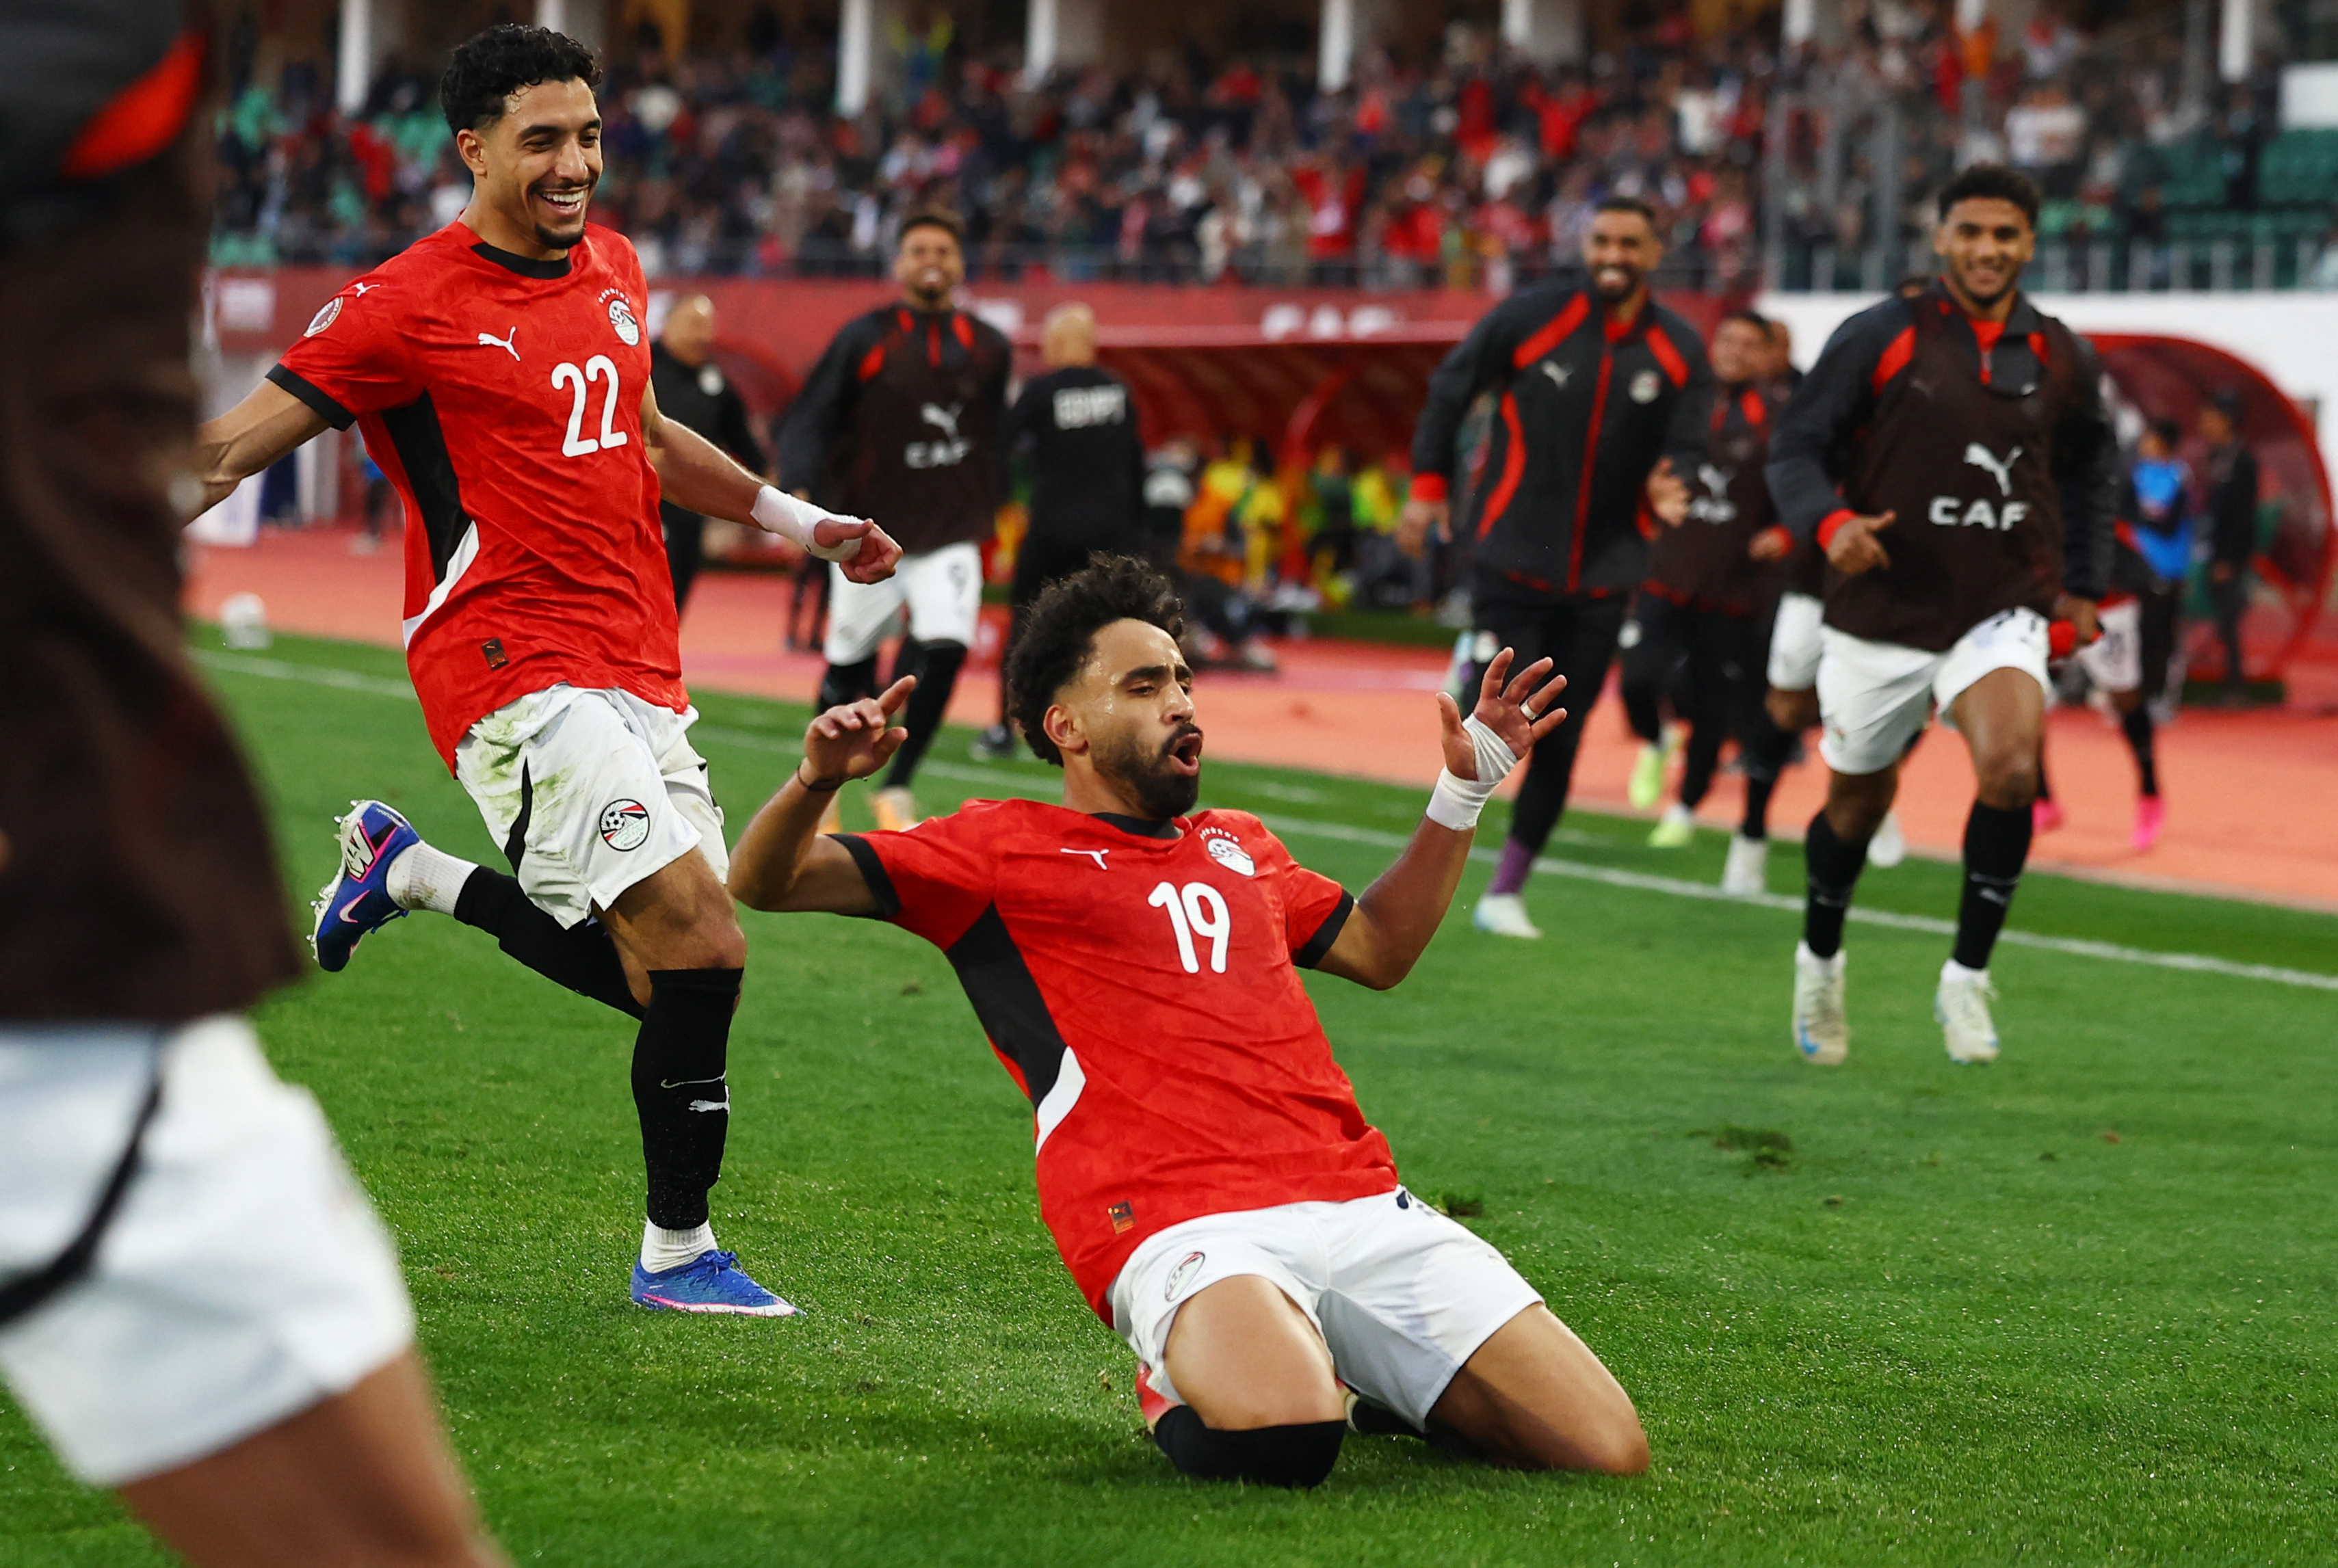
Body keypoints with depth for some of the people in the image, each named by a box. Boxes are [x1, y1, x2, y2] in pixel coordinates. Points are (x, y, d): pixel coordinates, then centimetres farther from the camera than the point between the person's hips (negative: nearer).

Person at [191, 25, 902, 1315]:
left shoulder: (612, 269, 14)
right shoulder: (408, 306, -8)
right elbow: (232, 449, -7)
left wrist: (799, 522, 35)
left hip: (640, 676, 8)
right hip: (520, 672, -8)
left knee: (660, 975, 8)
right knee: (699, 944, -17)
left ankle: (410, 872, 29)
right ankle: (677, 1253, -1)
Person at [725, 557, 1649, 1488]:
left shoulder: (1238, 847, 29)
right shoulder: (1008, 845, 11)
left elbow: (1378, 949, 43)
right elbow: (767, 883, 7)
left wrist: (1464, 790, 37)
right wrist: (817, 782, -15)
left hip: (1360, 1201, 5)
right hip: (1188, 1230, -5)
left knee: (1607, 1450, -10)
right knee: (1283, 1439, -38)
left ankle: (1377, 1383, 17)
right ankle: (1183, 1384, -2)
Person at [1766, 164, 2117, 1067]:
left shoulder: (2060, 359, 4)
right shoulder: (1879, 339, -6)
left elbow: (2091, 466, 22)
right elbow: (1794, 447, -5)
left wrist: (2082, 580, 16)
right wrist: (1829, 523, -25)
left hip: (2003, 613, 1)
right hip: (1883, 612, -1)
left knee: (2011, 766, -26)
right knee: (1857, 804, 12)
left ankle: (1968, 976, -10)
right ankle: (1820, 961, 41)